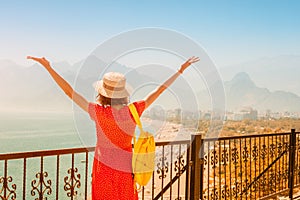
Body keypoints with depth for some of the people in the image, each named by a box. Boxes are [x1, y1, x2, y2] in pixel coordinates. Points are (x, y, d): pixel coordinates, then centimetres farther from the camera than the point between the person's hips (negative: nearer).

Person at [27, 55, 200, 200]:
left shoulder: (98, 112, -18)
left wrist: (49, 67, -13)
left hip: (104, 169, -2)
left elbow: (69, 91, -17)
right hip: (125, 169, 2)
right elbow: (159, 91, -6)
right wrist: (181, 70, 2)